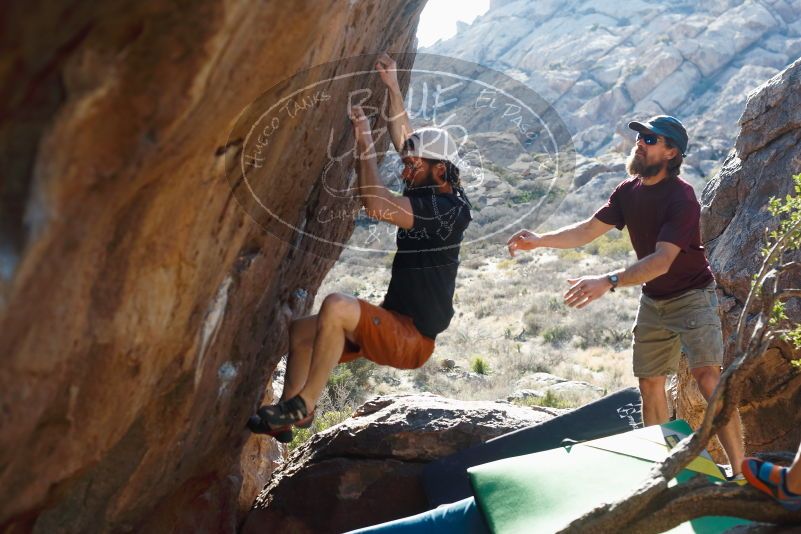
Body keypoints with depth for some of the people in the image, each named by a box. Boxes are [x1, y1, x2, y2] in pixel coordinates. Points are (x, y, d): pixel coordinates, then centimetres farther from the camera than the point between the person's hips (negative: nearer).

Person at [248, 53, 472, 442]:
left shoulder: (446, 208, -18)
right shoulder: (434, 195, 9)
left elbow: (375, 204, -28)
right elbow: (403, 139, 19)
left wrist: (365, 144, -18)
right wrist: (392, 87, 16)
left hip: (413, 338, -10)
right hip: (395, 326, 10)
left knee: (337, 306, -32)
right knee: (301, 329, 5)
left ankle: (302, 406, -20)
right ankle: (285, 421, 2)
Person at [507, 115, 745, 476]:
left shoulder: (681, 197, -24)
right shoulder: (629, 191, -2)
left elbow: (662, 260, -33)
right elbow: (589, 230, 3)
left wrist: (609, 281, -44)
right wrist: (539, 241, -10)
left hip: (691, 296, -7)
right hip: (653, 300, 7)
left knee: (706, 376, -21)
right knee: (649, 382, 10)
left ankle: (739, 471, -18)